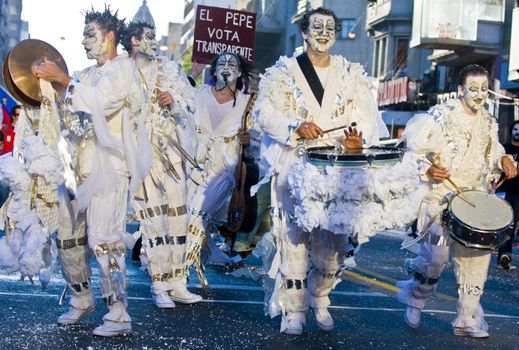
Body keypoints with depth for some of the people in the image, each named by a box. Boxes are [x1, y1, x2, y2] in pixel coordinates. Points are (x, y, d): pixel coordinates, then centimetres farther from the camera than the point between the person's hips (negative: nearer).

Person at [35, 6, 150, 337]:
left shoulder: (123, 68, -3)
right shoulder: (86, 75, 19)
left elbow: (100, 102, -21)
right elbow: (70, 112, 17)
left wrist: (63, 79, -18)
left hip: (108, 169, -8)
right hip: (80, 168, 8)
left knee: (104, 241, -12)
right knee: (67, 237, 11)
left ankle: (119, 316, -5)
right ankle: (82, 299, 29)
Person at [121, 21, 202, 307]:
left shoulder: (170, 68, 15)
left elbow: (191, 105, 12)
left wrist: (174, 102, -6)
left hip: (170, 151, 4)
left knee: (178, 216, 3)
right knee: (153, 219, -6)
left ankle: (177, 284, 12)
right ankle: (159, 287, 2)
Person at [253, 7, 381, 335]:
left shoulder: (352, 75, 14)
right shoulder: (284, 71, 7)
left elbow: (368, 115, 5)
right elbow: (264, 112, -3)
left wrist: (360, 138, -17)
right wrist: (296, 127, -20)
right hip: (294, 164, -2)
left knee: (333, 240, 2)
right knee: (294, 236, -7)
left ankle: (320, 301, 24)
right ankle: (293, 311, 3)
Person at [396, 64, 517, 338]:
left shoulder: (488, 121, 11)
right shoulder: (441, 115, -8)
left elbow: (493, 150, 25)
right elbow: (410, 149, -10)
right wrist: (427, 170, -25)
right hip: (439, 197, -6)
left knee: (476, 256, 3)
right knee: (436, 256, -12)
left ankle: (468, 320, 15)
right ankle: (415, 300, 18)